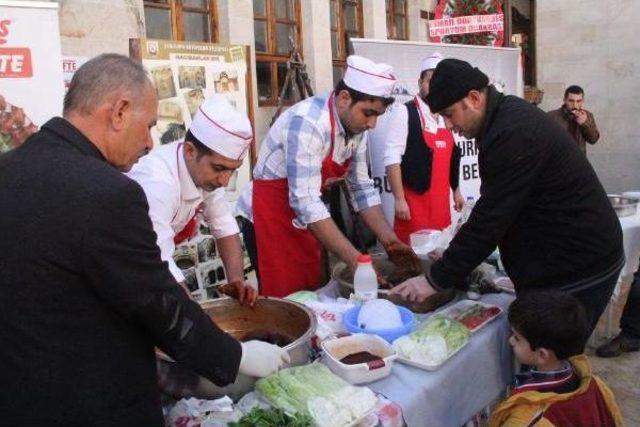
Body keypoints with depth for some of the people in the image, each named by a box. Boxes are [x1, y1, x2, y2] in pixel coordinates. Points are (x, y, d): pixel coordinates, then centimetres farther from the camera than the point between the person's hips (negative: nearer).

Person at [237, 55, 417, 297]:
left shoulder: (356, 125, -2)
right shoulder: (308, 123, -26)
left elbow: (361, 187, 5)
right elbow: (306, 203, -31)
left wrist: (389, 239, -5)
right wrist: (355, 259, -32)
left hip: (304, 218, 8)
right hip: (271, 215, -7)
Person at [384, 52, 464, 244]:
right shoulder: (406, 113, -10)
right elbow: (392, 158, -16)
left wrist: (456, 191, 20)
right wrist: (399, 199, -19)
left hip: (441, 200, 7)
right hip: (414, 199, -7)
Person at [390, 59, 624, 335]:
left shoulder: (513, 134, -25)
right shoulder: (508, 114, 7)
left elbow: (491, 217, -24)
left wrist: (436, 280, -16)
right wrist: (459, 252, 8)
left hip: (577, 271, -9)